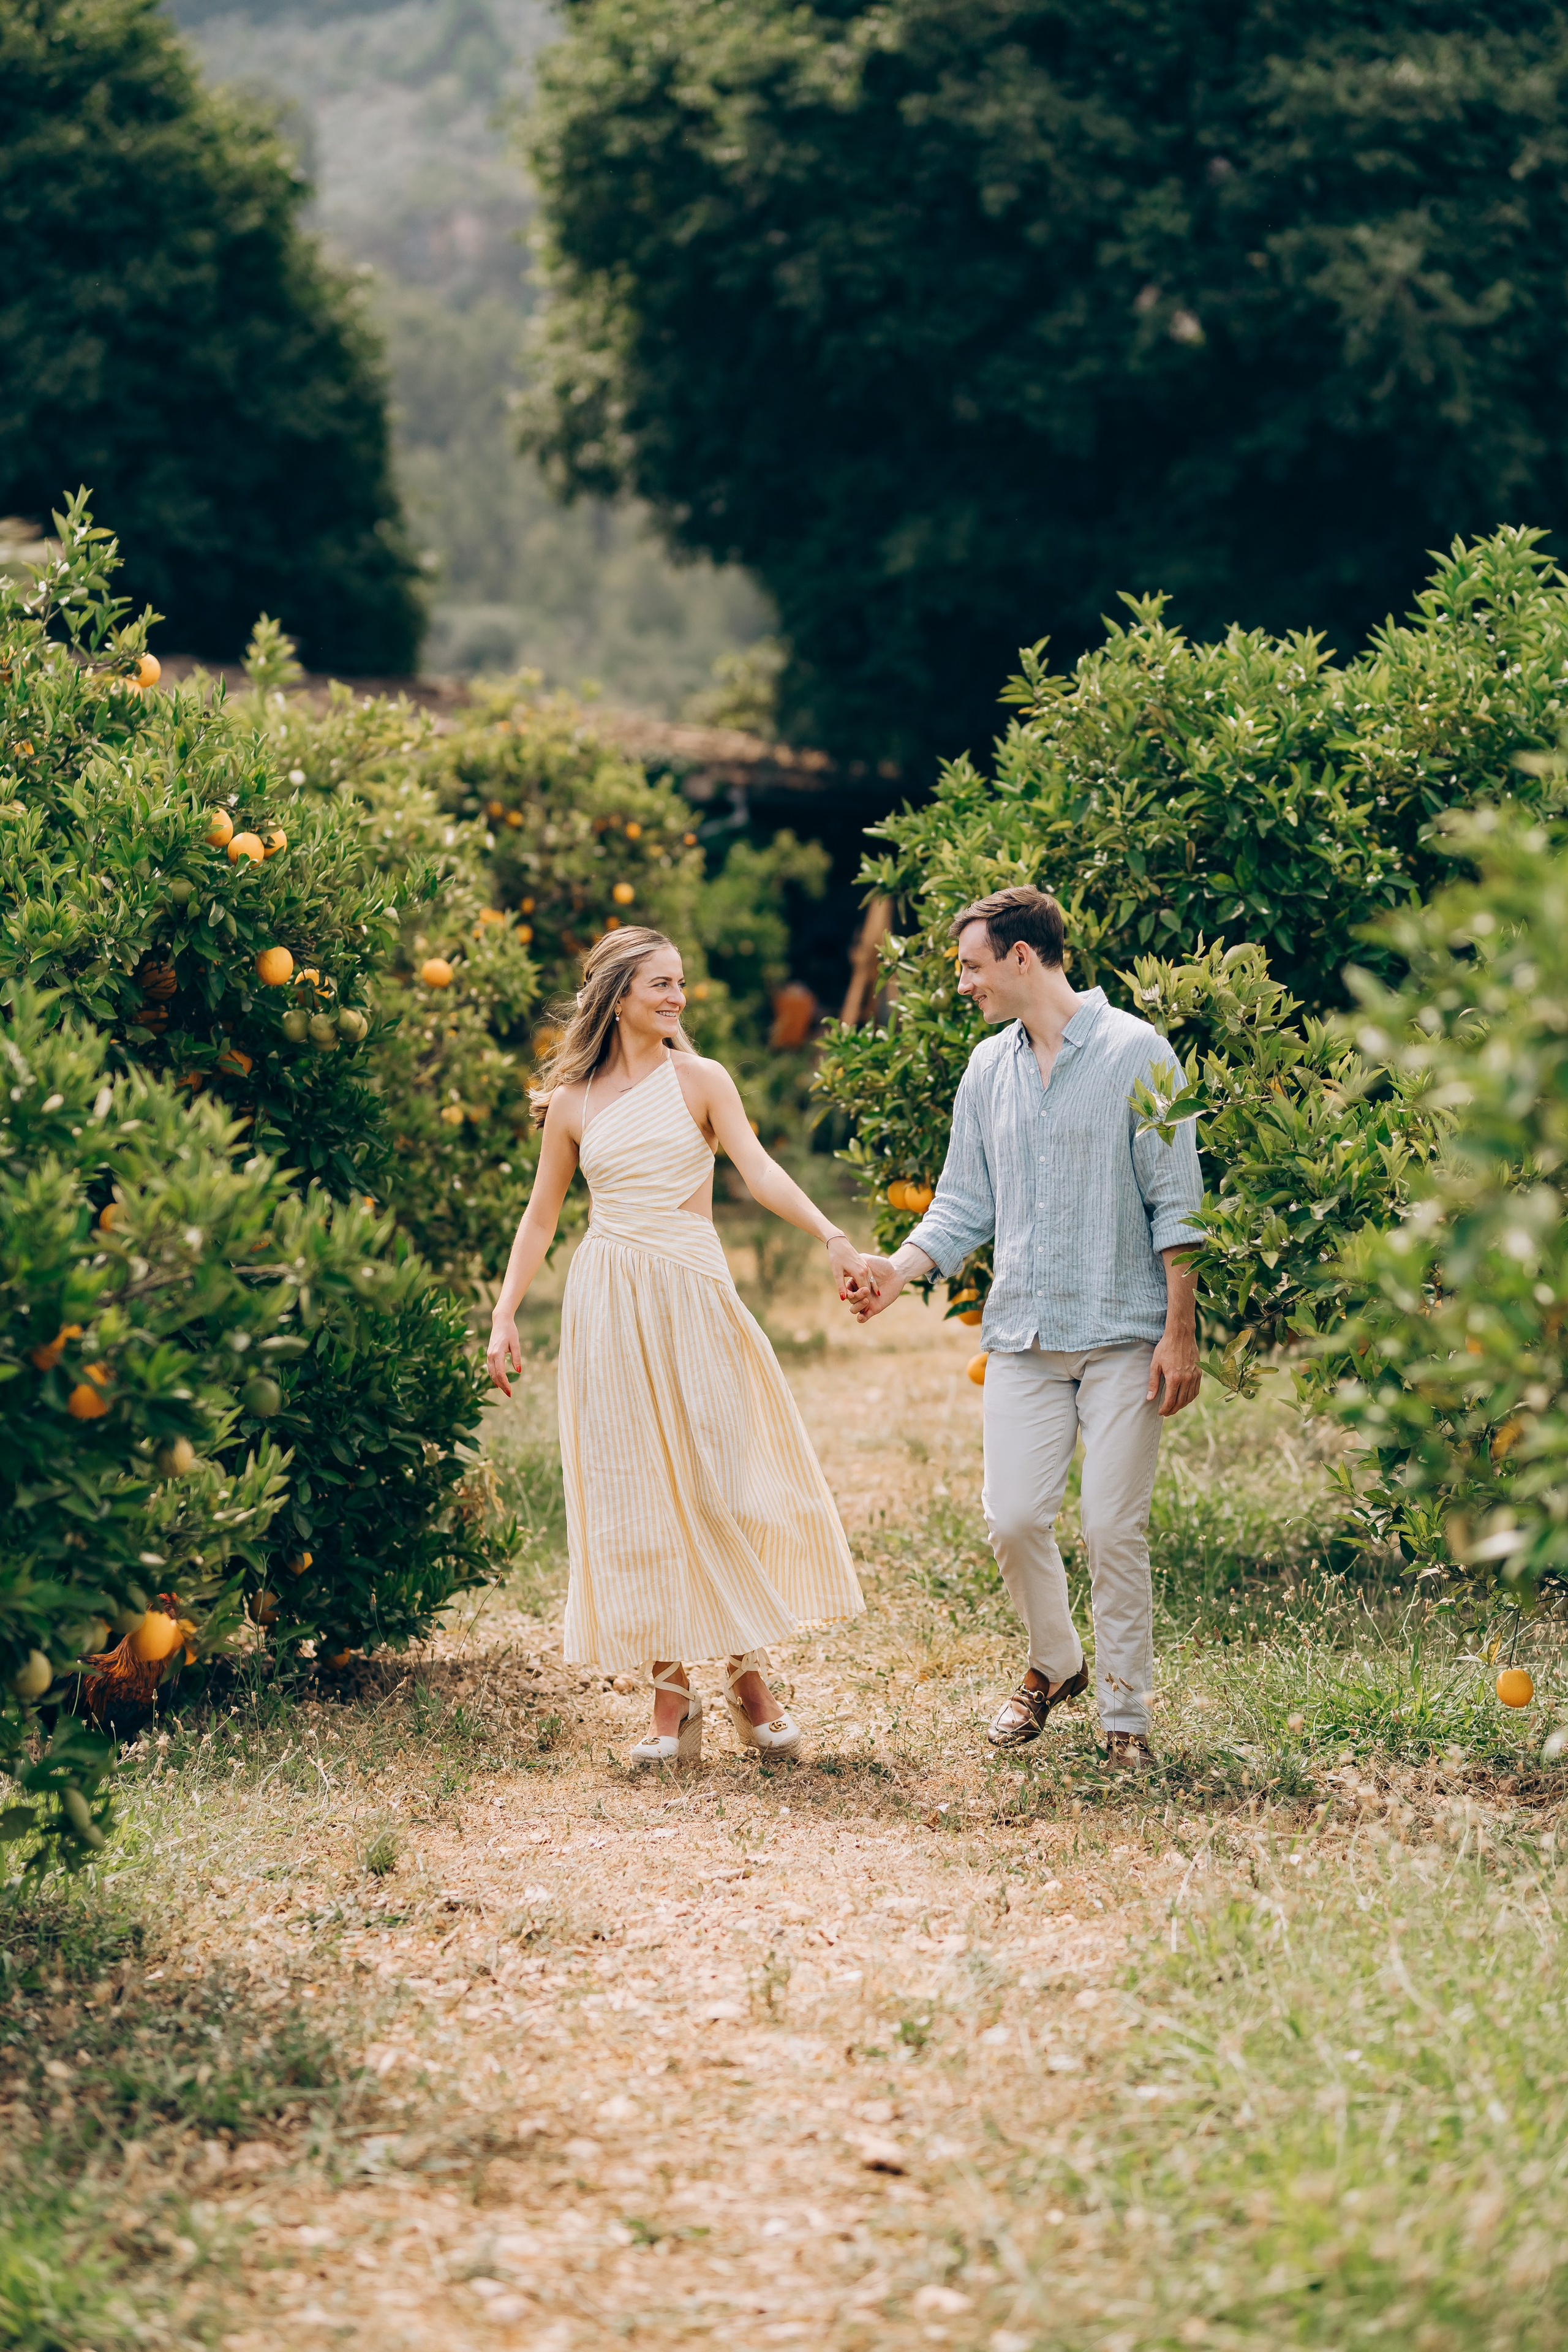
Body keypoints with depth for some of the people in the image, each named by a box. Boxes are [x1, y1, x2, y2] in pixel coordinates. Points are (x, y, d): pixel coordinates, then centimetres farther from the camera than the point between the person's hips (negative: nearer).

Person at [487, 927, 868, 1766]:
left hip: (692, 1296, -1)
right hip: (608, 1307, 1)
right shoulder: (571, 1103, 7)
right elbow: (540, 1216, 15)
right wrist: (504, 1314, 7)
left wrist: (830, 1235, -27)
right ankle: (671, 1695, 5)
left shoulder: (700, 1080, 2)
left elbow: (759, 1170, -12)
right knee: (633, 1495, 0)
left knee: (724, 1484, -1)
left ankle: (749, 1678, 11)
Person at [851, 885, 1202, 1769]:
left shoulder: (1135, 1053, -4)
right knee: (1014, 1520, 0)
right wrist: (900, 1268, -1)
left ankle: (1128, 1714, 8)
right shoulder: (988, 1070, 12)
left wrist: (1181, 1333, -10)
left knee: (1115, 1531, -4)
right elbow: (965, 1205, 17)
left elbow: (1175, 1204, -6)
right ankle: (1056, 1665, 26)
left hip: (1122, 1332, -5)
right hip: (1024, 1333, 5)